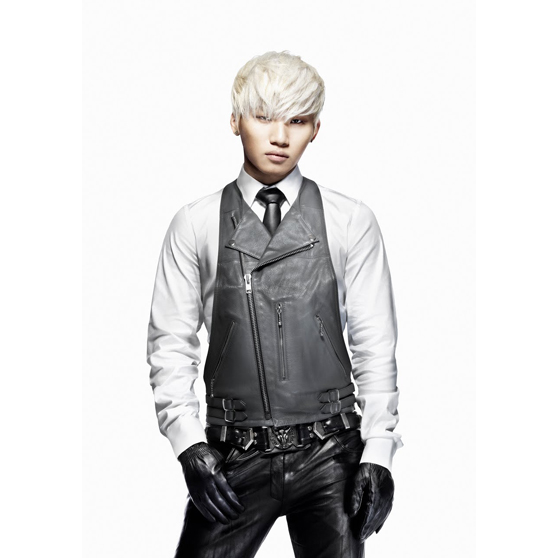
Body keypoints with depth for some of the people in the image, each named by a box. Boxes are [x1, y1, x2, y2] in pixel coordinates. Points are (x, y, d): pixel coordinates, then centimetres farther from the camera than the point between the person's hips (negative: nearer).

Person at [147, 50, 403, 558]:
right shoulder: (196, 225, 4)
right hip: (234, 458, 0)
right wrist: (191, 447, -5)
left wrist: (378, 452, -3)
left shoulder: (351, 222, 3)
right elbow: (170, 344, 4)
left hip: (330, 457, 0)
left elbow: (376, 346, 3)